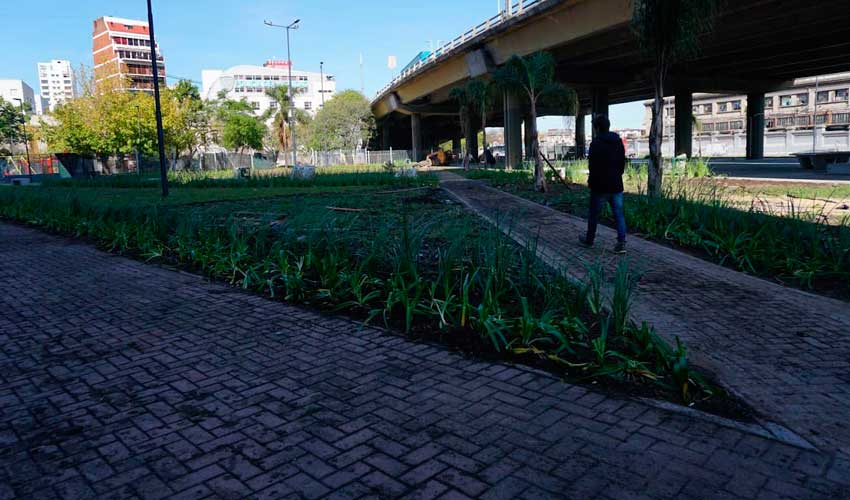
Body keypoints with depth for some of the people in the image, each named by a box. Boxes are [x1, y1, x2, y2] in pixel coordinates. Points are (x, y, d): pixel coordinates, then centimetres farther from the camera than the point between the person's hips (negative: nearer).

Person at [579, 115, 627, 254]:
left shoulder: (596, 144, -14)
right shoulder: (618, 142, 7)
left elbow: (593, 166, -15)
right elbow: (622, 163, 13)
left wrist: (591, 182, -3)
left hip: (600, 186, -5)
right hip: (616, 185, 5)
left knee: (594, 214, 10)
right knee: (619, 214, 4)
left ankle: (589, 240, 24)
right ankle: (621, 243, -3)